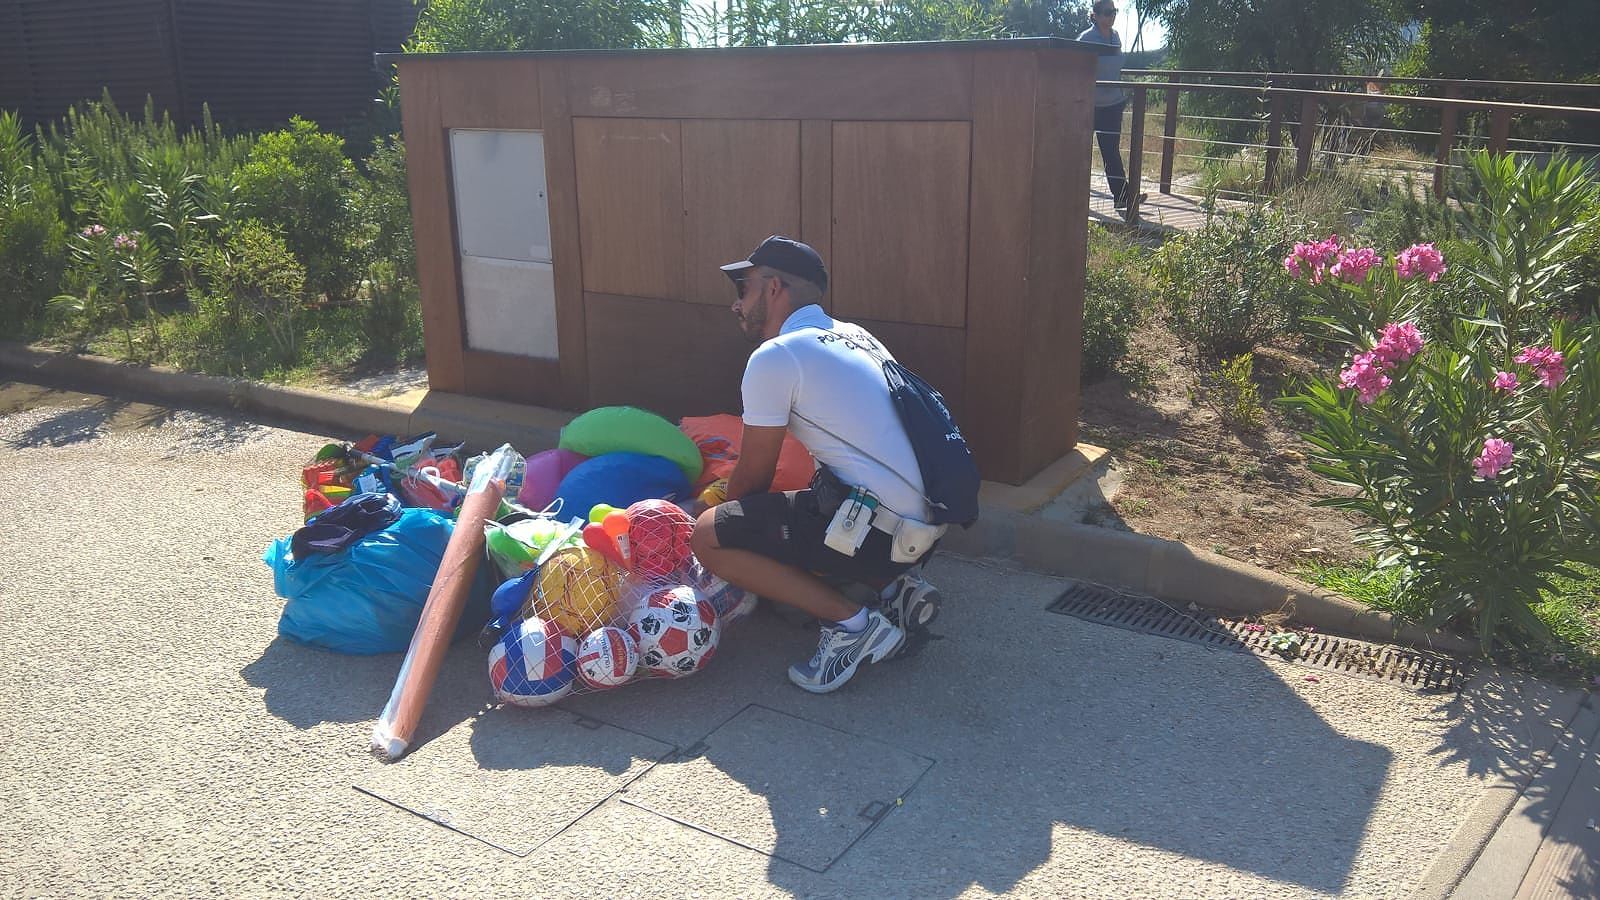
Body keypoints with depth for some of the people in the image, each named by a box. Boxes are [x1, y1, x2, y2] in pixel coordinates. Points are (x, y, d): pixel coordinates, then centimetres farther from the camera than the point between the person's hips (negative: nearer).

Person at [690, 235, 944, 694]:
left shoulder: (774, 357, -9)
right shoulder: (853, 335, 17)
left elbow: (753, 475, -1)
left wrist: (729, 521, 21)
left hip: (878, 527, -9)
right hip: (925, 519, 9)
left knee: (709, 537, -8)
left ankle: (851, 622, -9)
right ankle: (893, 584, 10)